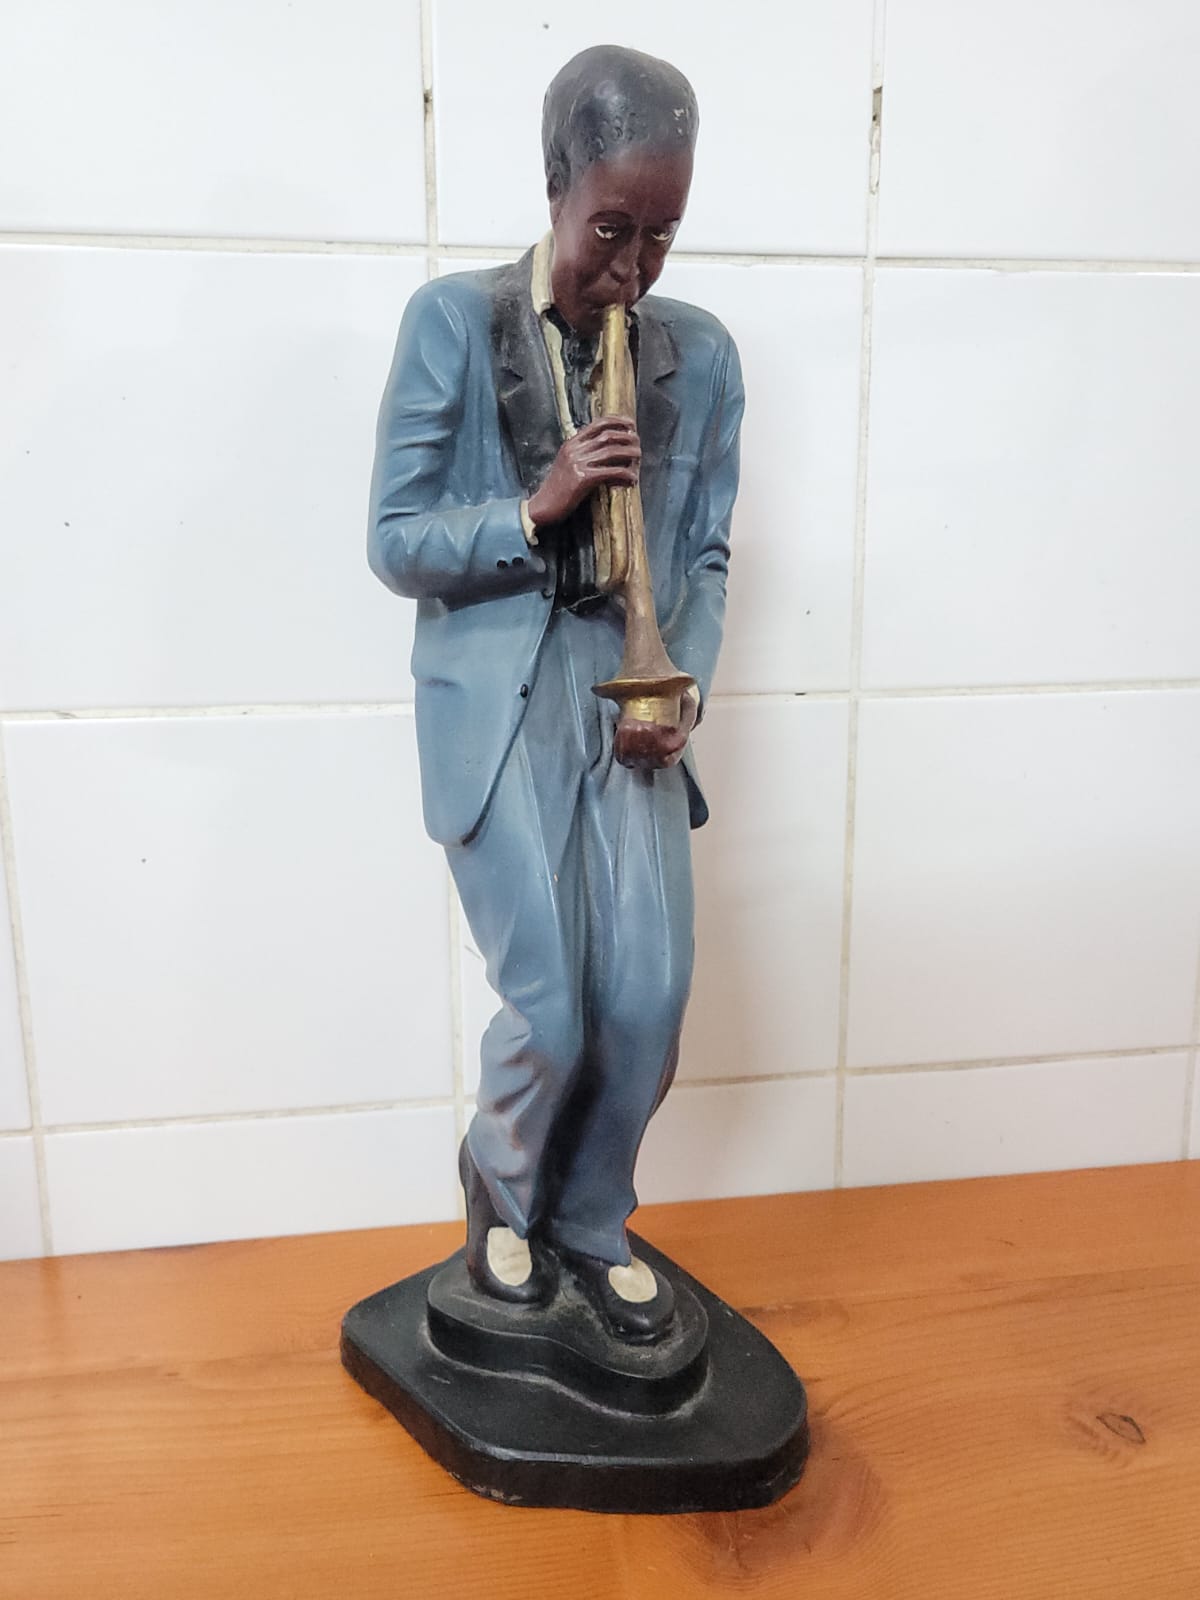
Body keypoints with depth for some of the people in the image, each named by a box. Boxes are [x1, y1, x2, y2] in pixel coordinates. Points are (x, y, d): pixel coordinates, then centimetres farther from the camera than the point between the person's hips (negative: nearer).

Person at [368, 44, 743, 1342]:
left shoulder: (700, 353, 7)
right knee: (553, 1007, -7)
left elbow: (704, 560, 9)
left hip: (632, 699, 4)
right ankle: (500, 1181, 30)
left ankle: (589, 1220, 28)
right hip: (495, 698, -3)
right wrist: (536, 508, -17)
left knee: (650, 999, -2)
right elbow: (394, 543, -3)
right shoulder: (453, 321, -3)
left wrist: (685, 691, -7)